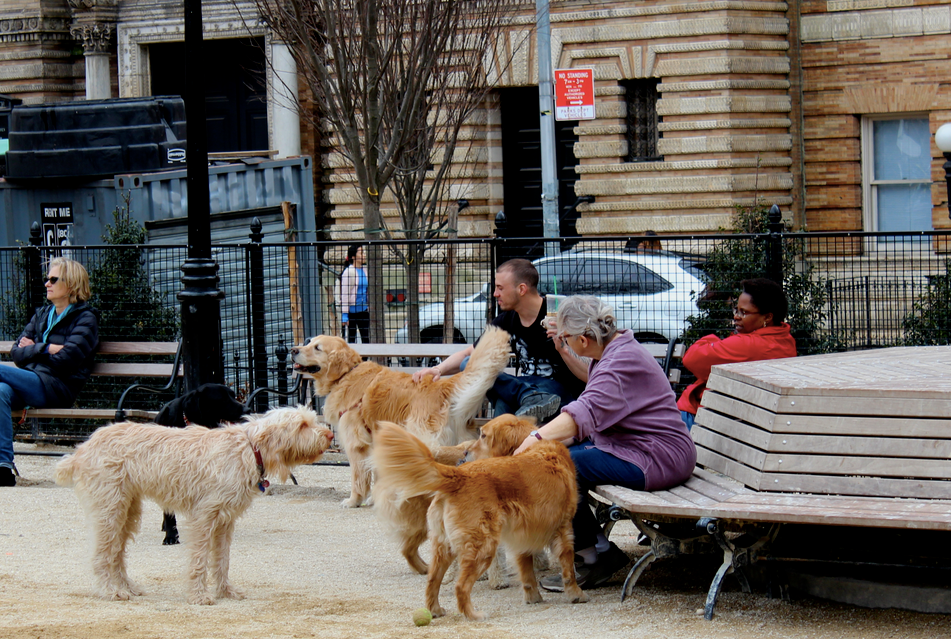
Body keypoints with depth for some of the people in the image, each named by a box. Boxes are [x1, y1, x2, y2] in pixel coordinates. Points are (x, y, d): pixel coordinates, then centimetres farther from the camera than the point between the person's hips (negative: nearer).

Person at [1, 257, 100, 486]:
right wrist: (45, 349, -2)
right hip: (29, 384, 6)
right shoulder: (42, 315, 26)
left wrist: (33, 349, 2)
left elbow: (66, 358, -9)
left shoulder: (85, 318, 6)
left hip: (58, 388, -6)